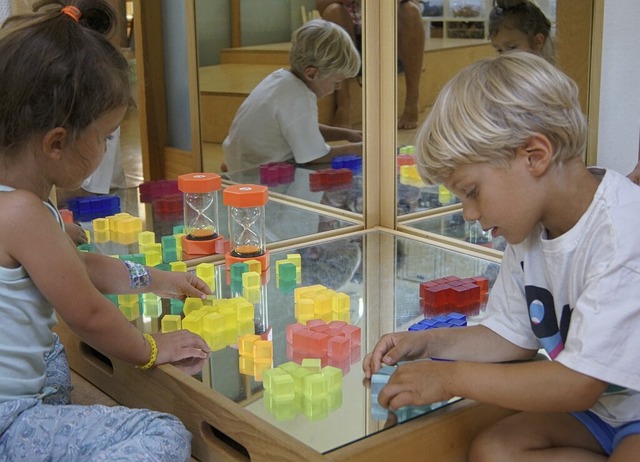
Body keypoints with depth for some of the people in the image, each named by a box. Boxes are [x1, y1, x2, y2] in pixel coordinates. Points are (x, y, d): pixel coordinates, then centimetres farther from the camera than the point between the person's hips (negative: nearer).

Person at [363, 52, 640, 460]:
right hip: (600, 407, 8)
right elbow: (512, 337, 13)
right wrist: (428, 343, -2)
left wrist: (451, 378, -21)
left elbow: (578, 384, -27)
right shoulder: (529, 229, 0)